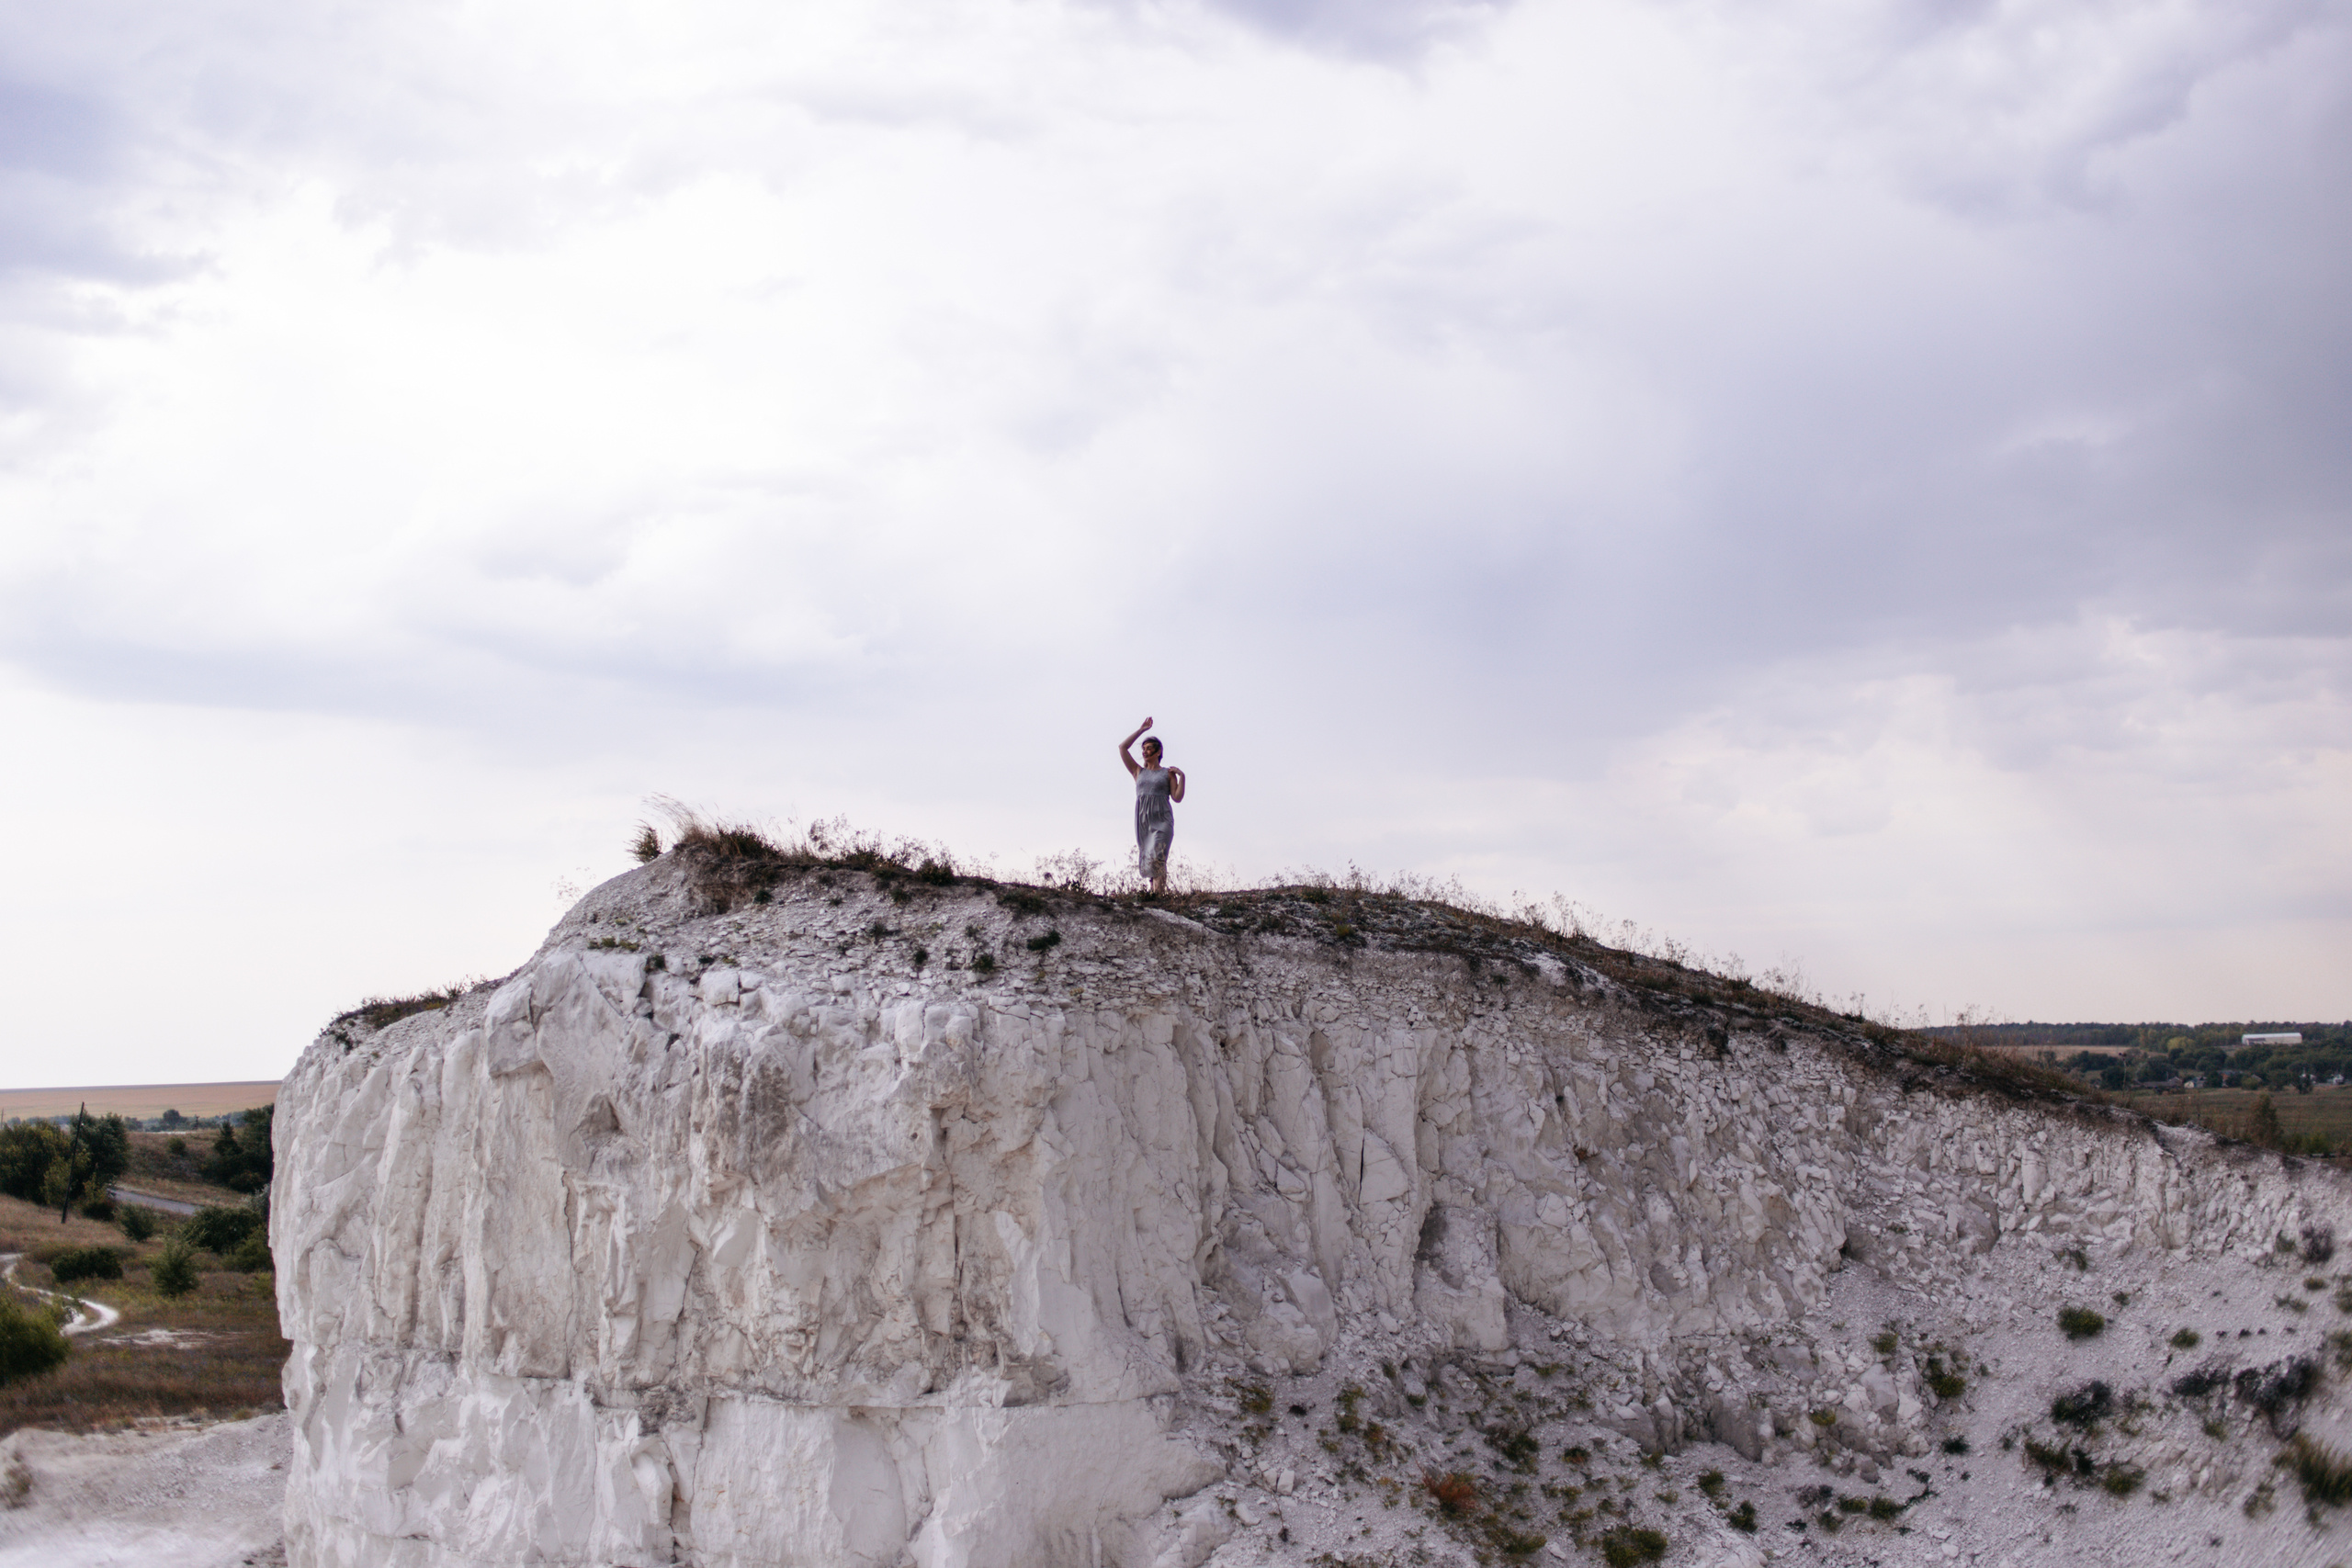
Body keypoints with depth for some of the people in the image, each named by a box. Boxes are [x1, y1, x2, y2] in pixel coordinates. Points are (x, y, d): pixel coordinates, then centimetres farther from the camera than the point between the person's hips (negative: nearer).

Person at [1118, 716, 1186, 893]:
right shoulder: (1138, 771, 19)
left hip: (1162, 820, -4)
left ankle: (1160, 894, -31)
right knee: (1145, 862, -1)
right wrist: (1140, 730, 13)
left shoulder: (1168, 773, 11)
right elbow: (1122, 747, 13)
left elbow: (1177, 797, 3)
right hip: (1142, 821, 4)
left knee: (1155, 857, -21)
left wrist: (1181, 776, -5)